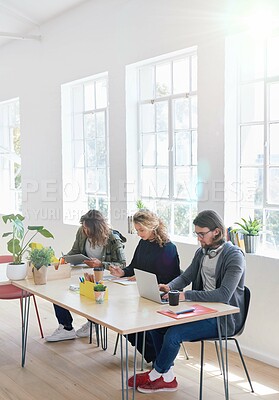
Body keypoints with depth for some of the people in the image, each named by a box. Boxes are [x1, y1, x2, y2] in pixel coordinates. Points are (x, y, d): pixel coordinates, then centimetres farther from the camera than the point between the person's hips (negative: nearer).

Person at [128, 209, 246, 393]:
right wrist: (169, 287, -11)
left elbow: (224, 295, -27)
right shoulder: (202, 252, 8)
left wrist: (187, 295, -32)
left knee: (173, 334, -23)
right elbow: (186, 277, 12)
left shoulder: (234, 256, -17)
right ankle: (167, 378, 5)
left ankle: (155, 375, 4)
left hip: (224, 318, -8)